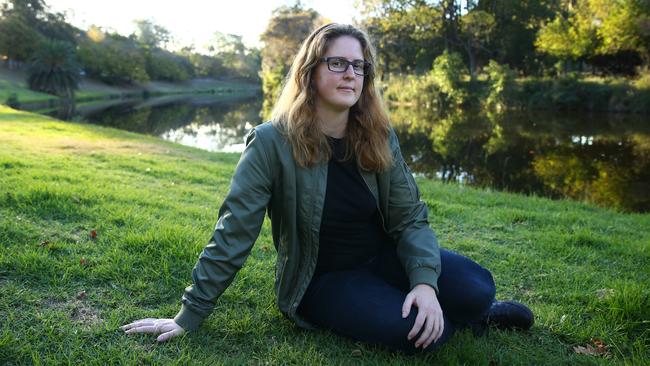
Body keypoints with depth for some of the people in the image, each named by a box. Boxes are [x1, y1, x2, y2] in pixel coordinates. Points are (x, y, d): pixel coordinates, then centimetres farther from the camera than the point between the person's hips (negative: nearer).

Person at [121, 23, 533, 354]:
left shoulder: (379, 137, -5)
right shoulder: (272, 142, -19)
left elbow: (410, 215, -5)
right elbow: (233, 233, -18)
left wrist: (425, 282, -23)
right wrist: (189, 316, -15)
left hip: (382, 257, 4)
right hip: (323, 279, -4)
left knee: (476, 287, -19)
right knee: (415, 330, -27)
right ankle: (463, 316, 8)